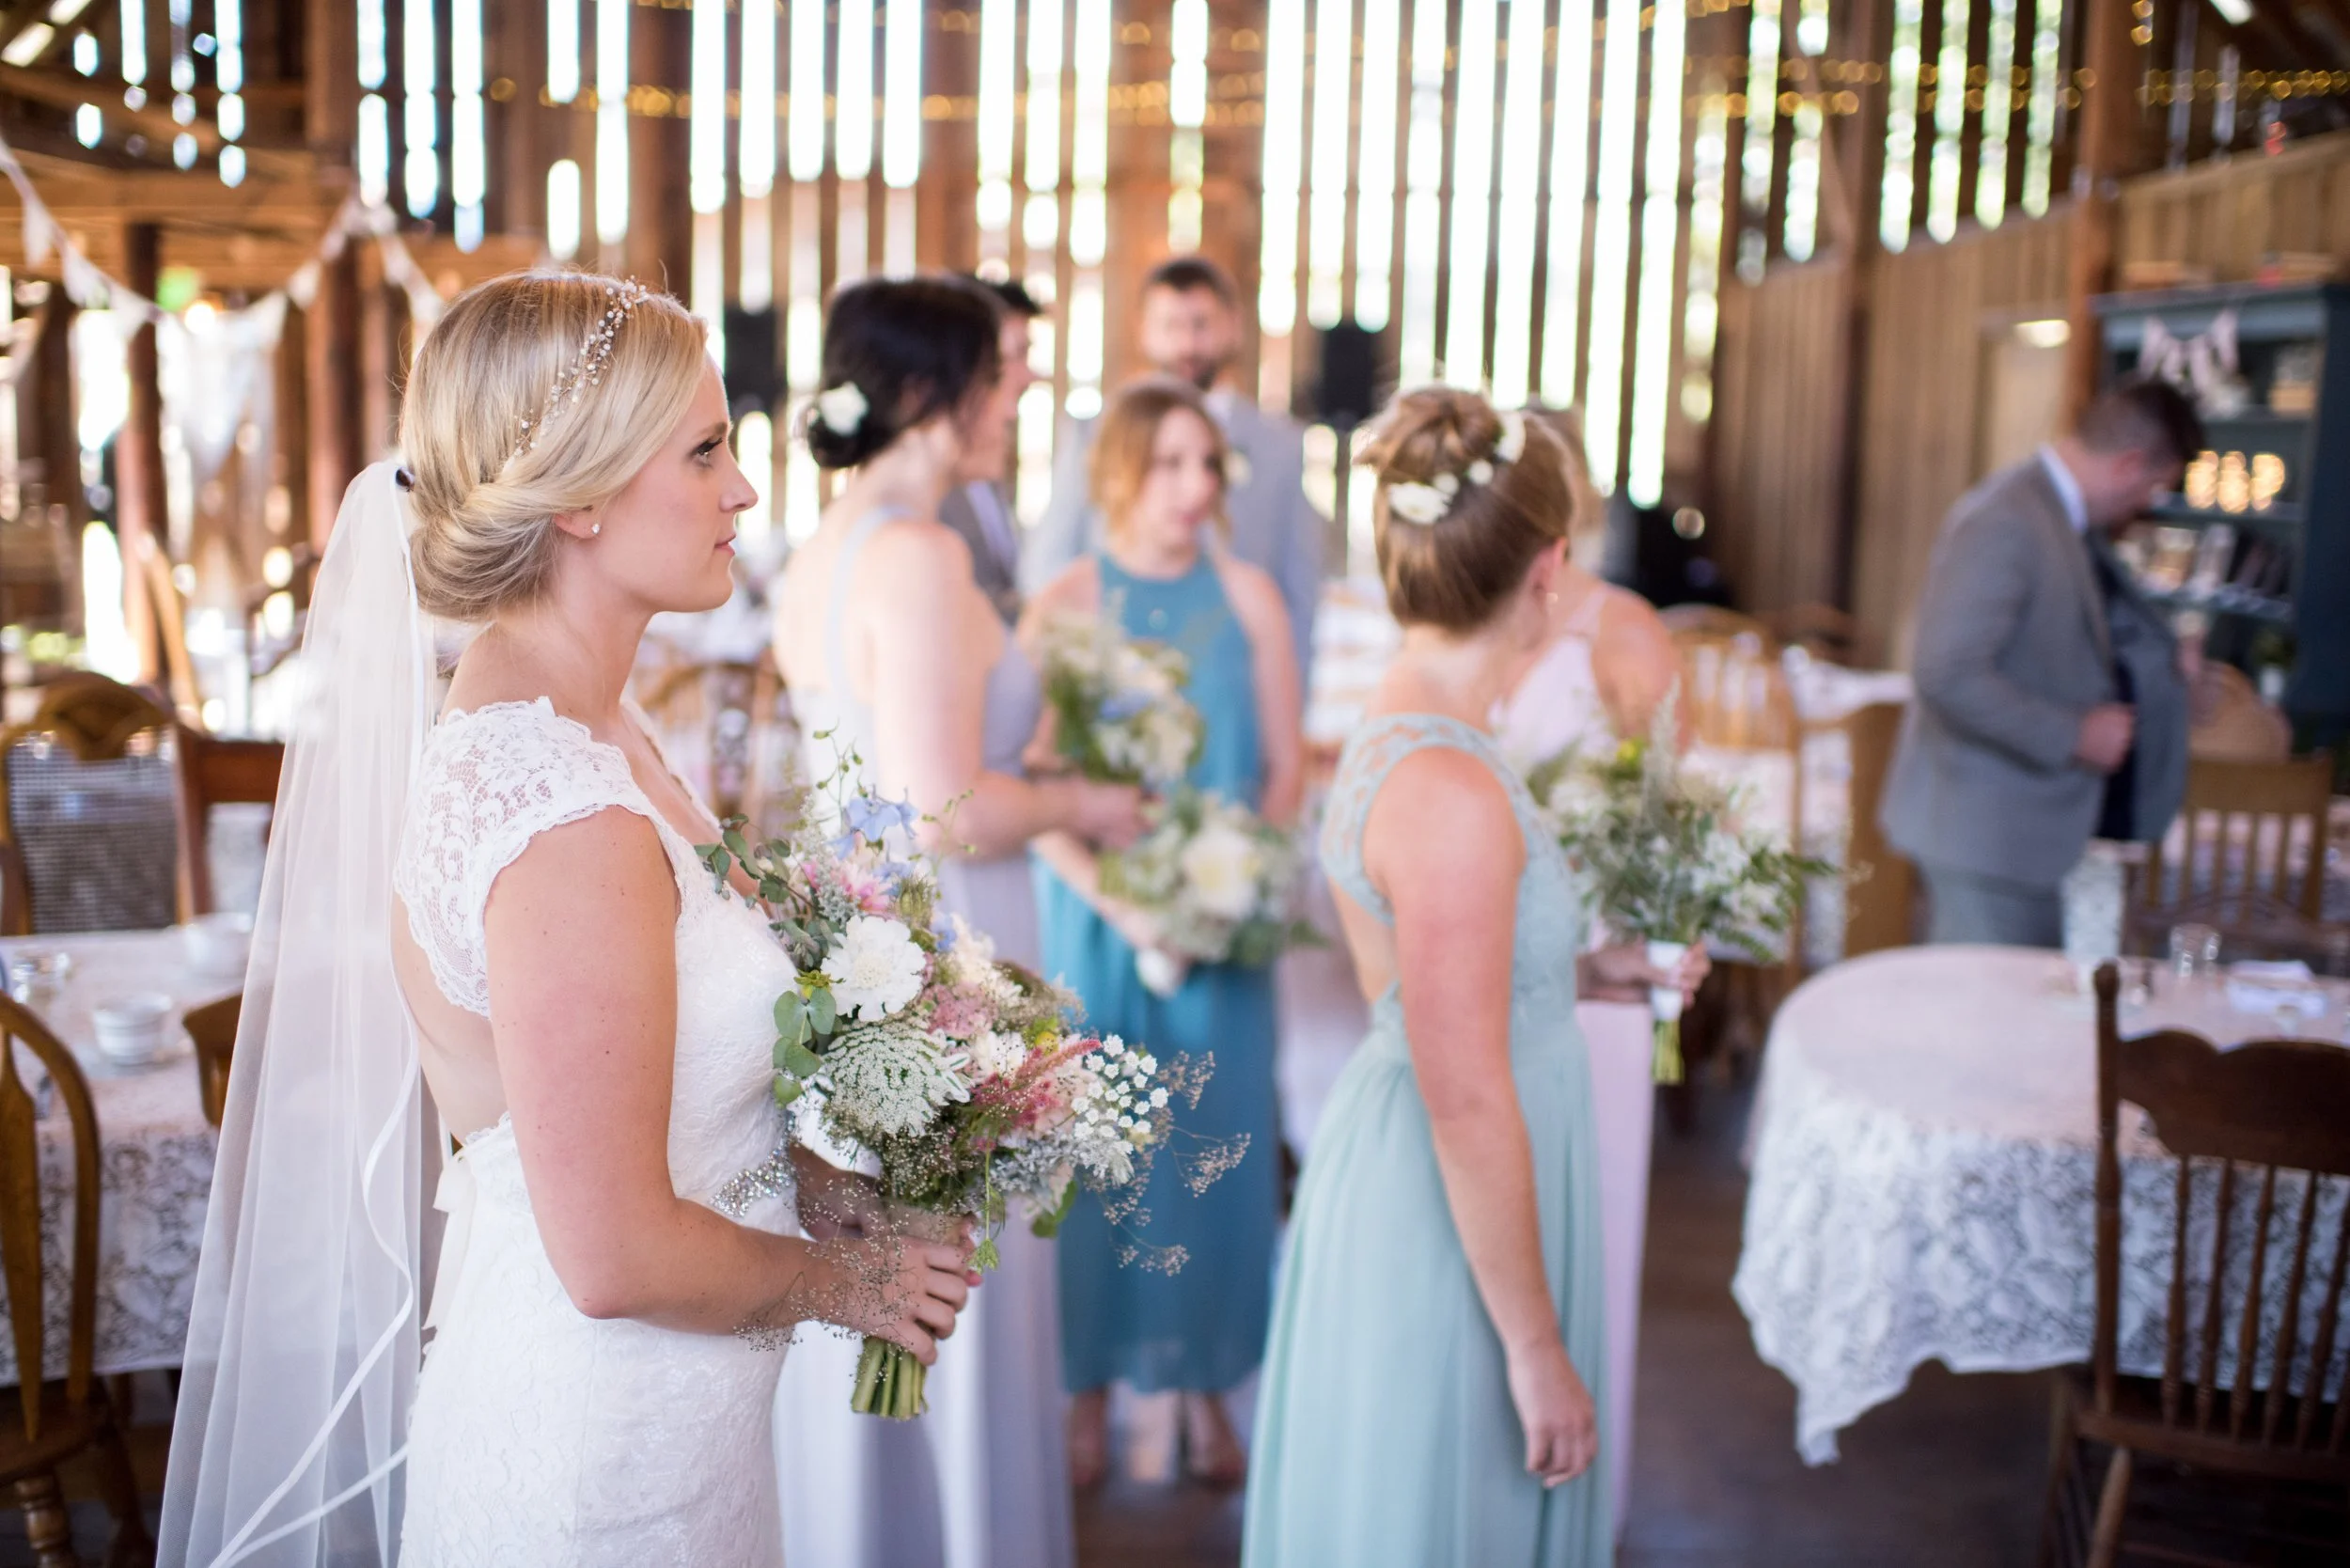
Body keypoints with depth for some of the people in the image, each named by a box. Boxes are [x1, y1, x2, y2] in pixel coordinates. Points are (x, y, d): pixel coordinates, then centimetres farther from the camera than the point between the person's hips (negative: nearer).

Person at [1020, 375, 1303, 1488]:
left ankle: (1204, 1383, 21)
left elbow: (1286, 763, 3)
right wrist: (1117, 903, -17)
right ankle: (1092, 1385, 18)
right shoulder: (1062, 606, -3)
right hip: (1095, 916, -1)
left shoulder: (1249, 598, 2)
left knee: (1216, 1142, 7)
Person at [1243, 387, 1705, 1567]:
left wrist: (1594, 973, 16)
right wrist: (1536, 1346, -18)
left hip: (1409, 1171, 9)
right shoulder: (1452, 795, -26)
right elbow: (1470, 1108, -24)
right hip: (1456, 1218, -9)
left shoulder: (1390, 737, 3)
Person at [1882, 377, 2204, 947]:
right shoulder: (2005, 522, -22)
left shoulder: (2065, 517, 10)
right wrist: (2073, 734, -23)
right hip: (1982, 833, -10)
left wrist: (2162, 657, 12)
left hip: (2024, 825, 10)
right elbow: (1948, 675, -30)